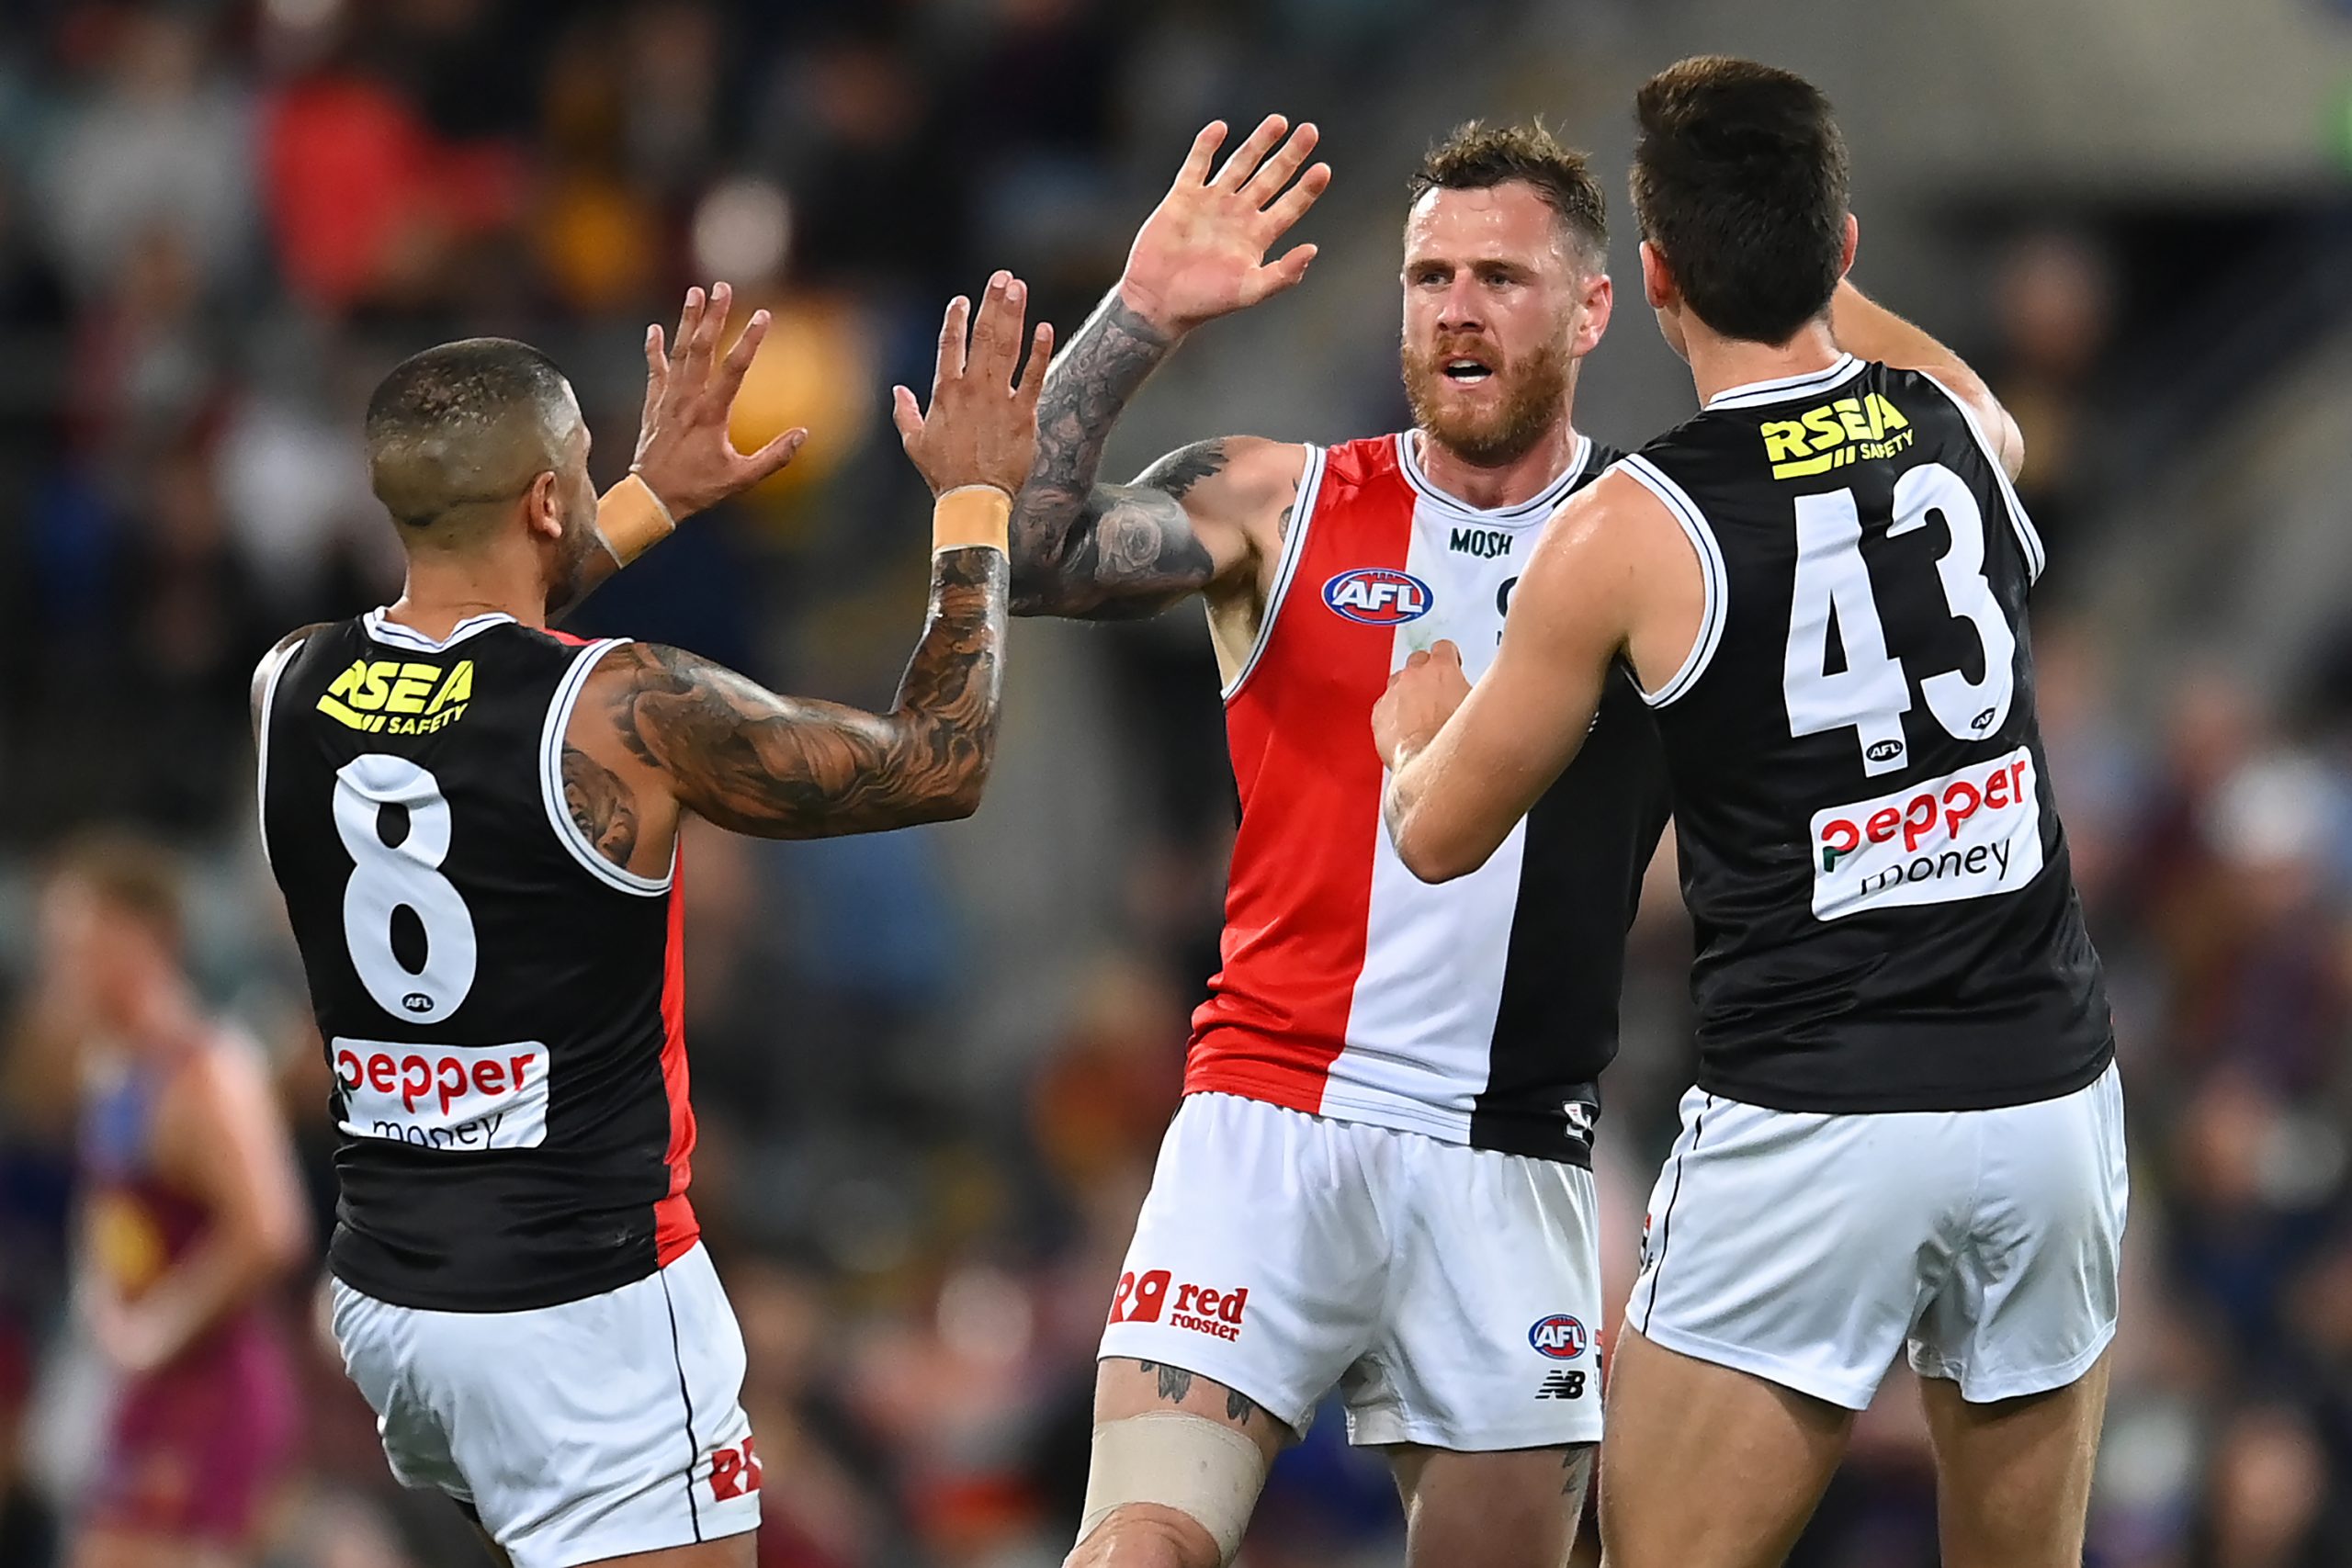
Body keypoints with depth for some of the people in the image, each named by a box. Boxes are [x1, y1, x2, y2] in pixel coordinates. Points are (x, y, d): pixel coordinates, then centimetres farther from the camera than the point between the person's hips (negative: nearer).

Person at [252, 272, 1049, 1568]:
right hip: (584, 1313, -7)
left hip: (381, 1296, 7)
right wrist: (972, 504, 7)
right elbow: (938, 765, -4)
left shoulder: (289, 690, 1)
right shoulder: (626, 715, -17)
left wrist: (652, 500, 33)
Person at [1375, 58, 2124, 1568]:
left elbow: (1442, 835, 6)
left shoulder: (1627, 533, -8)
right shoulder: (1964, 423, 5)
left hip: (1812, 1122, -5)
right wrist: (1796, 251, 49)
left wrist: (1416, 724, 27)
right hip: (2054, 1094, 5)